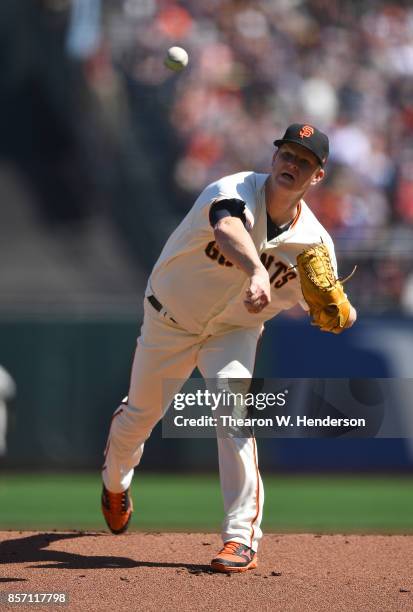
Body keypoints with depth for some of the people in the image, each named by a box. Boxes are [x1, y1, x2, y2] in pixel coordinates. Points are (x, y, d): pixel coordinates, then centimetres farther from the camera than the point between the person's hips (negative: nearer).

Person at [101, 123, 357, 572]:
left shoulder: (315, 242, -19)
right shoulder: (235, 191, -31)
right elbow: (228, 230, -56)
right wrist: (256, 271, -77)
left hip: (234, 330, 1)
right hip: (171, 320, -1)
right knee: (141, 416, 14)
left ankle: (242, 537, -24)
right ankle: (115, 481, 51)